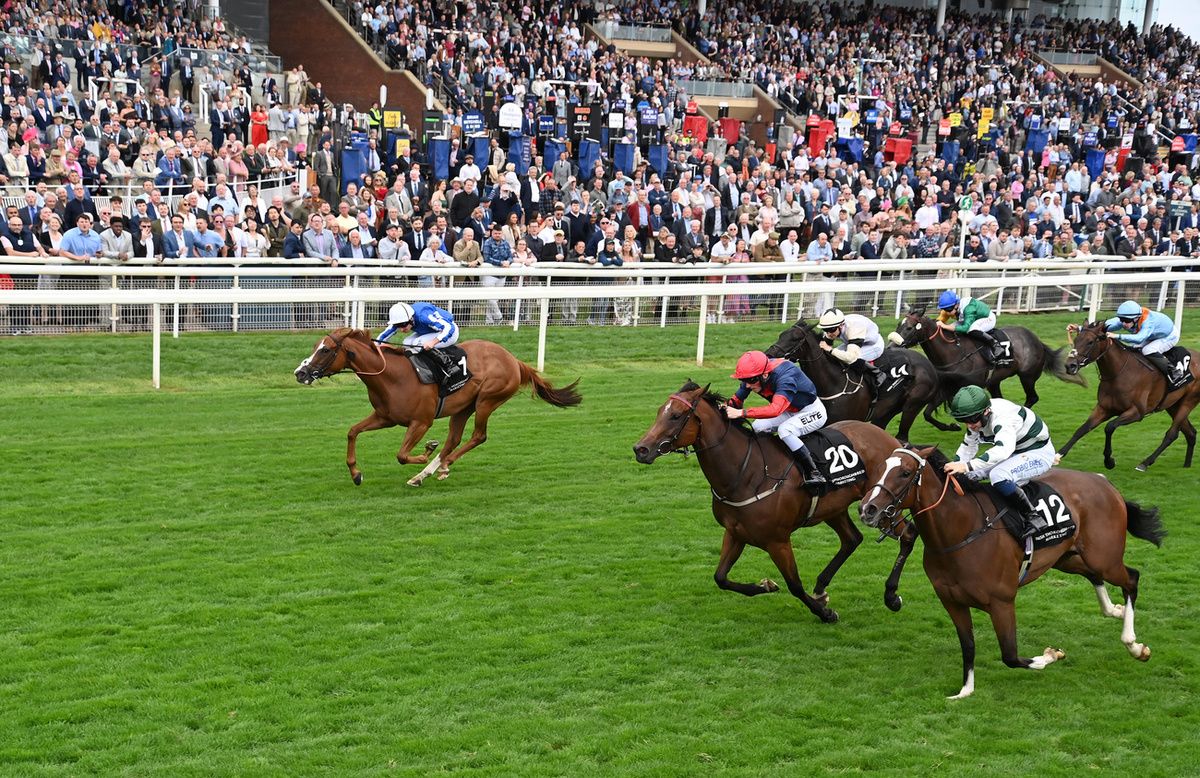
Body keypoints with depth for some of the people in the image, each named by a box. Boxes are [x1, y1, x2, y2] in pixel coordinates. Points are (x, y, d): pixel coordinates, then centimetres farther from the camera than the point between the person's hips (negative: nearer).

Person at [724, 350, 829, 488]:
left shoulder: (785, 377, -37)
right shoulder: (754, 376, -15)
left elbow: (775, 409, -51)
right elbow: (737, 399, -8)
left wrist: (742, 413, -57)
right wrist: (726, 408, -31)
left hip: (813, 411, -8)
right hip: (792, 412, 8)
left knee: (784, 429, -31)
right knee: (757, 427, -6)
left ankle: (814, 474, -26)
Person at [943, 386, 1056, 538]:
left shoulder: (1003, 418, -34)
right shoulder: (976, 416, -7)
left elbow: (1003, 449, -52)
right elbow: (968, 447, 8)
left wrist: (967, 466, -58)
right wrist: (954, 465, -9)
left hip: (1039, 453, -9)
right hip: (1016, 452, 9)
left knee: (998, 475, -34)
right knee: (970, 474, -2)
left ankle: (1033, 516, -23)